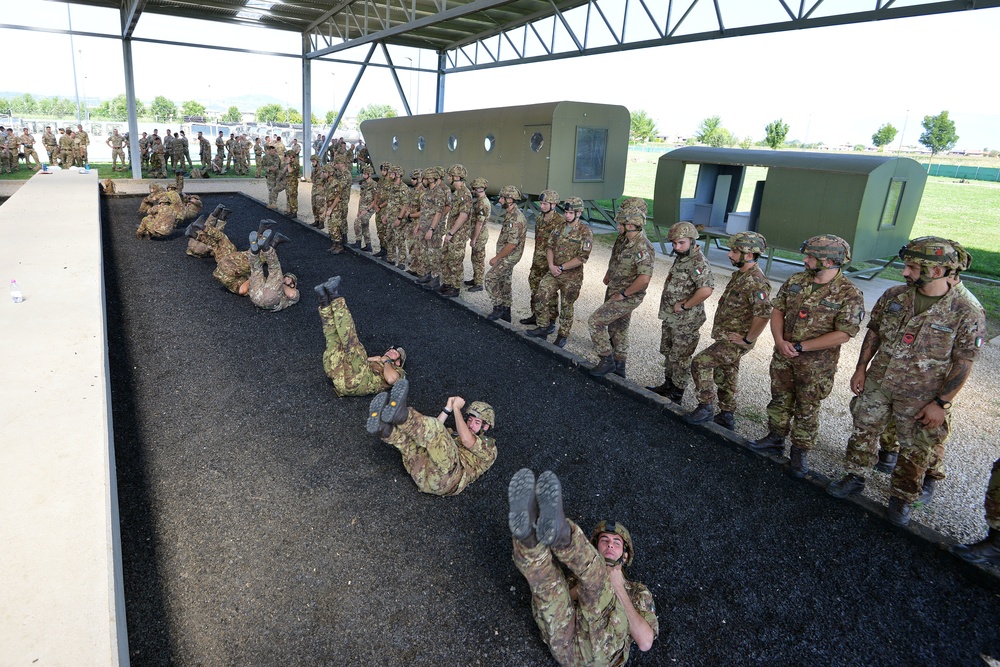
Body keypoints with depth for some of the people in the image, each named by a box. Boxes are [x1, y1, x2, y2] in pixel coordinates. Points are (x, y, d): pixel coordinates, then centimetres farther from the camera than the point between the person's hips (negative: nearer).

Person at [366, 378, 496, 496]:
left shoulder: (489, 446, 21)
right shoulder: (454, 434, 39)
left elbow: (467, 440, -1)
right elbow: (433, 430, 20)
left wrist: (456, 409, 7)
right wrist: (447, 409, 17)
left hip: (445, 478, -6)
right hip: (422, 473, 7)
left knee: (437, 431, -25)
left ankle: (401, 415, -42)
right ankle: (383, 428, -30)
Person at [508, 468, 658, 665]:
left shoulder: (638, 591, 30)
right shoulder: (578, 577, 36)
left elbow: (645, 642, 10)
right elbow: (553, 602, 17)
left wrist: (619, 589, 7)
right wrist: (583, 585, 6)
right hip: (566, 647, 3)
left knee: (594, 569, -19)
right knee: (543, 569, -10)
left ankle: (560, 536, -51)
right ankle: (528, 535, -45)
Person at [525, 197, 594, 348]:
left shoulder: (585, 232, -13)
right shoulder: (559, 228, 5)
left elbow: (582, 258, -18)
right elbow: (549, 246, 8)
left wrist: (561, 267, -17)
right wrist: (551, 265, -9)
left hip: (572, 276, -5)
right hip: (553, 272, 5)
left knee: (566, 307, 7)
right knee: (540, 297, -3)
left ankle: (563, 335, 22)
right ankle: (543, 328, 13)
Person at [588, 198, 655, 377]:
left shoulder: (642, 248, -28)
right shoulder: (623, 238, -1)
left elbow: (644, 278, -38)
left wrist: (623, 293, -26)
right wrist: (608, 274, 15)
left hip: (627, 297, -9)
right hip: (614, 291, 9)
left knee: (595, 321, -12)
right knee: (618, 328, 19)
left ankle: (607, 360, 2)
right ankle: (619, 367, 34)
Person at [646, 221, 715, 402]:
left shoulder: (698, 263, -23)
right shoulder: (680, 258, 7)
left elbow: (706, 290, -37)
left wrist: (684, 306, -26)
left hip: (686, 321, -9)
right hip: (670, 317, 9)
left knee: (680, 358, 4)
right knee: (668, 352, 21)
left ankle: (677, 394, 18)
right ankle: (668, 385, 37)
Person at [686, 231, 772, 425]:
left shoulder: (756, 283, -24)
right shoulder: (739, 274, 8)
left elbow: (764, 314, -33)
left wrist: (747, 339, -23)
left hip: (735, 342, -10)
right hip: (726, 338, 10)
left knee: (700, 362, -15)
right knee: (724, 377, 18)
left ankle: (706, 407, -3)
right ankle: (726, 417, 32)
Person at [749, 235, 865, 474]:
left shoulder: (849, 294, -16)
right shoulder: (796, 280, -1)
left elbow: (843, 334, -20)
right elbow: (778, 309, 2)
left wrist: (801, 346, -20)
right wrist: (779, 341, -14)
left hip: (816, 364, -5)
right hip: (783, 356, 5)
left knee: (807, 409, 9)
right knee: (780, 399, 18)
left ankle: (800, 452, 25)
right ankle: (775, 439, 36)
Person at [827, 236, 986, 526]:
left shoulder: (967, 314, -16)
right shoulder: (894, 296, -5)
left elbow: (963, 364, -13)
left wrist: (942, 403, -14)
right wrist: (861, 369, 4)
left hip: (920, 398, -3)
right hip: (877, 384, 4)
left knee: (916, 451, 11)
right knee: (863, 432, 15)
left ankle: (903, 497, 30)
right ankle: (855, 477, 34)